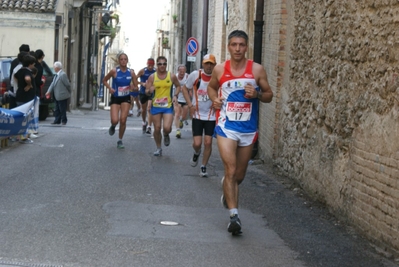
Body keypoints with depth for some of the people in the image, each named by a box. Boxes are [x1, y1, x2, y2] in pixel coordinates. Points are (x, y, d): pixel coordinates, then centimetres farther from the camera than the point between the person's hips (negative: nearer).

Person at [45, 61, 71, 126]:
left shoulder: (63, 74, -18)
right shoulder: (56, 75, 12)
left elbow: (68, 84, -15)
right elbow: (53, 84, 9)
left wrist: (69, 92, -3)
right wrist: (49, 91, 0)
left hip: (62, 96, -9)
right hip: (57, 96, 9)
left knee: (62, 109, 0)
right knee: (57, 109, 12)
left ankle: (64, 121, 10)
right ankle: (57, 120, 18)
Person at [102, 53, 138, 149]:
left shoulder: (131, 72, -4)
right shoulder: (114, 71, -11)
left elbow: (136, 87, 3)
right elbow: (104, 80, 2)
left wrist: (133, 87, -20)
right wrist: (110, 88, -15)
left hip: (126, 98, 2)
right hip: (115, 98, -2)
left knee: (123, 120, -4)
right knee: (115, 120, -14)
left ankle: (120, 140, 15)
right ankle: (113, 126, 26)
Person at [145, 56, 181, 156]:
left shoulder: (172, 76, -2)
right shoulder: (152, 77, -2)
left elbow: (178, 86, 14)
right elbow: (146, 92, 1)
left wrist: (175, 96, -2)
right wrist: (150, 91, -23)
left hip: (168, 106, -1)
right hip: (156, 106, 1)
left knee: (167, 128, -17)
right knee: (157, 129, 5)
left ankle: (166, 135, 20)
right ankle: (158, 148, 25)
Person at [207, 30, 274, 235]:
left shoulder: (257, 70, -3)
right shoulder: (220, 70, -1)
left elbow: (269, 95, 5)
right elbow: (211, 87, 18)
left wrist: (257, 94, -17)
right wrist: (214, 99, -3)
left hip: (248, 129, 2)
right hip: (226, 127, -1)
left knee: (240, 174, 15)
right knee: (230, 170, -15)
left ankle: (227, 191, 48)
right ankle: (234, 215, -15)